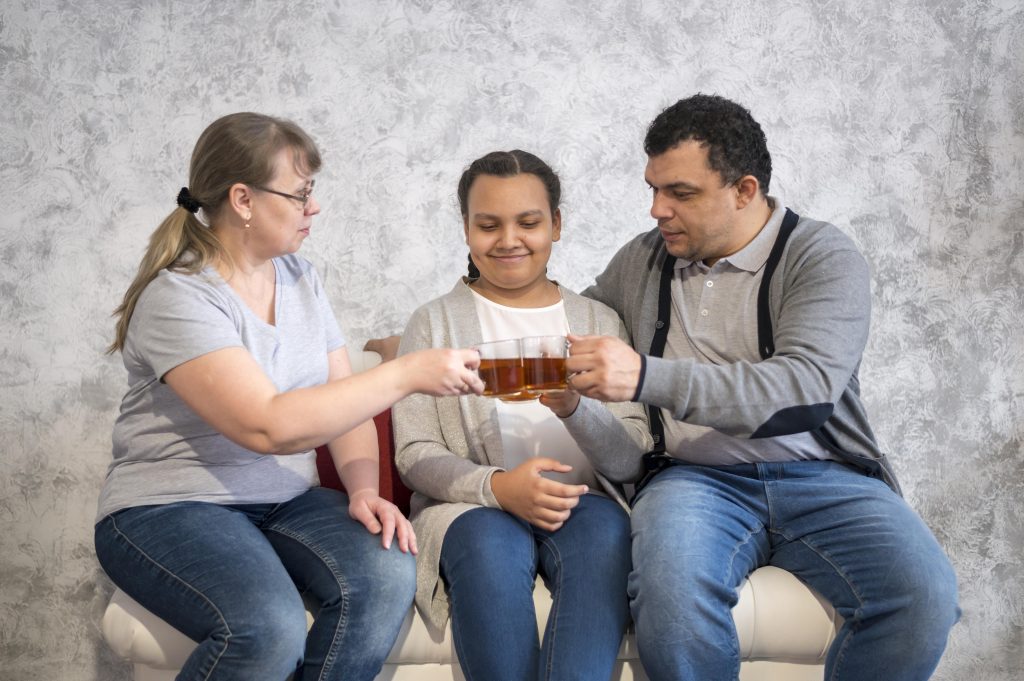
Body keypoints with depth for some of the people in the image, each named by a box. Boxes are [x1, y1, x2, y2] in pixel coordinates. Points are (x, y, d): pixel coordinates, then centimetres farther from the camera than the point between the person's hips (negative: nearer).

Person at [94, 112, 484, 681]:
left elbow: (345, 401, 9)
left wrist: (365, 489, -11)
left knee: (387, 574, -24)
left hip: (286, 503, 6)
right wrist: (407, 374, -25)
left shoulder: (301, 277, 8)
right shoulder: (179, 298, -16)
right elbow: (269, 426, -27)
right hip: (169, 508, -6)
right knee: (268, 628, -34)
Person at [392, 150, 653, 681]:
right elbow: (414, 456, 0)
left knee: (606, 531, -34)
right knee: (491, 544, -35)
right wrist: (497, 486, -20)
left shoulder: (598, 321, 15)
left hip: (581, 503, 1)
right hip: (470, 505, -1)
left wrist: (574, 409, -19)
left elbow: (632, 460, 4)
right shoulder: (434, 324, 11)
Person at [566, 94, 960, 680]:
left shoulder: (823, 256, -1)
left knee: (924, 592, -29)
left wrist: (649, 377, -28)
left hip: (820, 478, -1)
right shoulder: (640, 262, 13)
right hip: (696, 478, 1)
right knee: (671, 588, -34)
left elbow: (807, 389, -19)